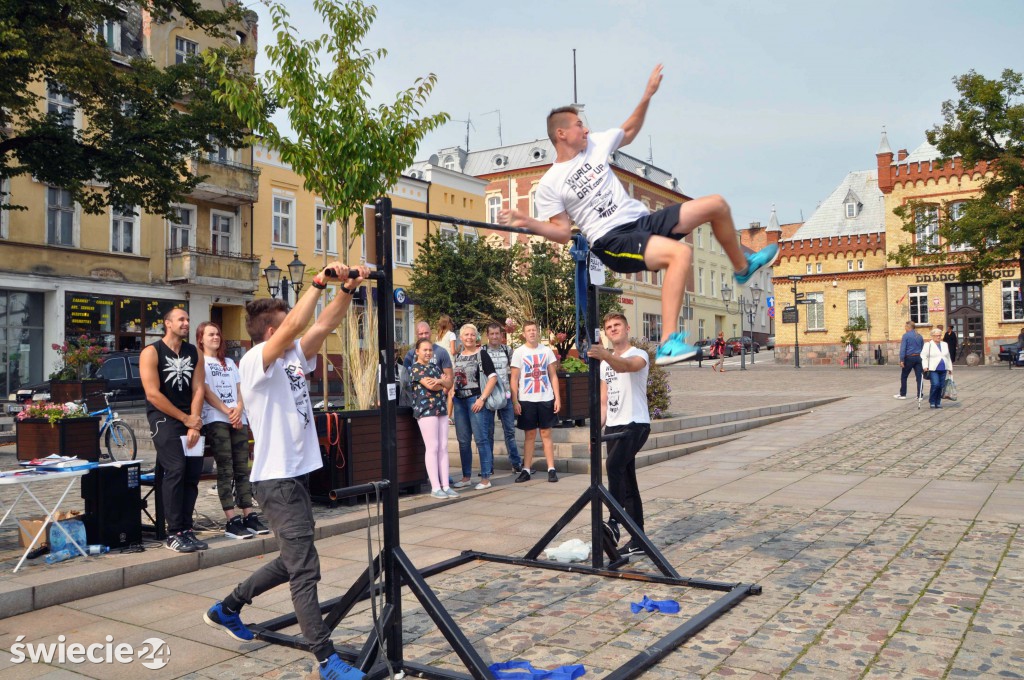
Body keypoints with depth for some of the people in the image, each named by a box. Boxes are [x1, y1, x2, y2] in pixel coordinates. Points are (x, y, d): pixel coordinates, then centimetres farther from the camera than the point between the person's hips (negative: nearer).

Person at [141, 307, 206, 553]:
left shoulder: (194, 352, 9)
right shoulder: (151, 352, -5)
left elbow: (198, 389, 3)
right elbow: (152, 394, -11)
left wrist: (194, 423, -9)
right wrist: (185, 419, -10)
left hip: (190, 418, 5)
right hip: (163, 416, -5)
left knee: (193, 472, 1)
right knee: (175, 469, -16)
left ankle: (187, 529, 11)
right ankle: (174, 534, -11)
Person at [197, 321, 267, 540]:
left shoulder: (229, 362, 23)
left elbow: (239, 389, 15)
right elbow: (206, 392, -5)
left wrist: (239, 409, -5)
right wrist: (227, 412, -14)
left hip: (239, 420, 5)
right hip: (216, 420, -5)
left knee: (242, 469, 2)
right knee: (225, 470, -10)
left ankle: (249, 516, 2)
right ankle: (231, 521, -12)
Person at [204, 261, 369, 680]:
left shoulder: (294, 357, 10)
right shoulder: (255, 362, -14)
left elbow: (324, 324, 2)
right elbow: (293, 326, -30)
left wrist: (348, 289, -12)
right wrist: (320, 281, -29)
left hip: (297, 474, 9)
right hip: (277, 479, -9)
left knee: (292, 563, 21)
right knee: (305, 571, -6)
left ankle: (227, 610, 40)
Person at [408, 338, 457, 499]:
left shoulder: (434, 367, 19)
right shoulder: (415, 368, -4)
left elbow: (447, 383, 8)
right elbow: (430, 386, -15)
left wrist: (438, 381, -13)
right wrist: (441, 384, 3)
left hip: (441, 409, 7)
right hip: (426, 410, -7)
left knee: (443, 447, 5)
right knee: (432, 448, -7)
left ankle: (445, 485, 8)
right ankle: (435, 487, -2)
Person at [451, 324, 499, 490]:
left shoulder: (481, 354, -4)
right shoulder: (458, 356, 14)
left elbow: (493, 378, -9)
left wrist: (482, 399, -15)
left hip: (476, 399, -6)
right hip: (459, 400, 6)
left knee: (481, 439, -4)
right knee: (463, 440, 10)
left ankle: (486, 478, 1)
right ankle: (466, 476, 20)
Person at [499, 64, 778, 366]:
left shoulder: (595, 143, 11)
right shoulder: (548, 186, -6)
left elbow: (629, 131, 28)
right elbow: (563, 232, -8)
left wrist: (647, 96, 19)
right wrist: (528, 223, -24)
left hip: (644, 220, 8)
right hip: (612, 240, -8)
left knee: (717, 205, 5)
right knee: (681, 252, -36)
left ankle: (743, 267, 31)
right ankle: (668, 343, -39)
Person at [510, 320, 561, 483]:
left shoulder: (547, 351, 6)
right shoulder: (519, 352, 0)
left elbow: (553, 376, 7)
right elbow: (514, 379, -1)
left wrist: (557, 398, -1)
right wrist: (515, 401, -8)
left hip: (546, 398, 1)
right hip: (526, 399, -1)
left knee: (546, 434, 3)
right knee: (529, 435, 4)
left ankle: (551, 469, 5)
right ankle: (526, 470, 10)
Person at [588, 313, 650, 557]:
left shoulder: (639, 355, -5)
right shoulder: (605, 363, 17)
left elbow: (627, 365, -32)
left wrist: (605, 355, -51)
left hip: (636, 424, -7)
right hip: (613, 426, 7)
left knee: (614, 466, -30)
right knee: (627, 483, 8)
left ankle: (614, 522, -28)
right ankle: (638, 540, 14)